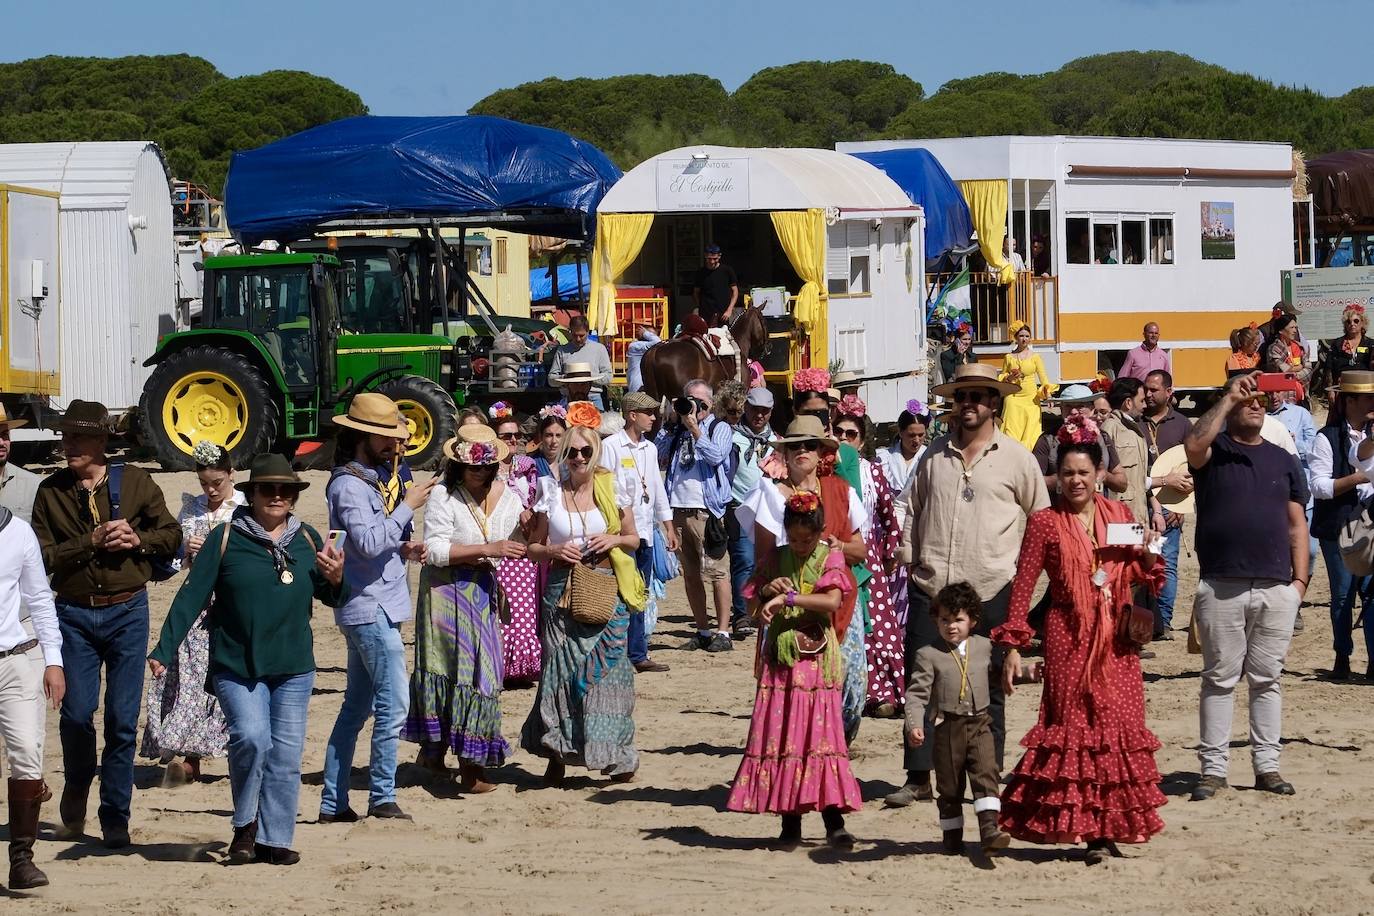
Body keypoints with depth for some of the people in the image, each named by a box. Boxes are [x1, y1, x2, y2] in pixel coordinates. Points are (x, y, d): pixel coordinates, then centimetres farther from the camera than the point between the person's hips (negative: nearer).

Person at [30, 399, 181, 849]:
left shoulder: (134, 482, 2)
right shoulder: (51, 491, 2)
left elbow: (171, 535, 9)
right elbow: (44, 555, -7)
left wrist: (137, 539, -11)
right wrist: (93, 541, -18)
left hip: (127, 610, 0)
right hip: (74, 613, 0)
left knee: (123, 719, -1)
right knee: (76, 713, -5)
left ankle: (115, 818, 8)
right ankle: (77, 787, 25)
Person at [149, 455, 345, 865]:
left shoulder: (307, 539, 9)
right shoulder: (226, 538, -2)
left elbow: (333, 598, 19)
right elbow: (192, 596, -5)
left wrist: (336, 580, -5)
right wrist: (164, 650, -12)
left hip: (293, 668, 4)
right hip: (237, 666, -4)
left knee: (286, 754, 4)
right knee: (252, 739, -20)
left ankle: (275, 839, 13)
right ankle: (245, 825, 1)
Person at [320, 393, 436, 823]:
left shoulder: (369, 480, 17)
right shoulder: (348, 485, -14)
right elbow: (367, 542, -25)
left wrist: (402, 548, 7)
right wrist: (407, 506, -20)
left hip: (375, 606, 10)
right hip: (371, 608, -10)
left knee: (358, 705, 11)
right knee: (393, 702, -10)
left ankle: (333, 802, 13)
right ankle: (382, 796, -5)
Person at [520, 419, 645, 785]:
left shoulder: (612, 490, 4)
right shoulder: (551, 493, 4)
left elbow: (633, 538, 13)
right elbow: (533, 547, 10)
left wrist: (614, 540, -7)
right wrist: (554, 551, -11)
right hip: (563, 592, 0)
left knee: (607, 669, -2)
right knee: (561, 669, -3)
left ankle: (617, 756, 6)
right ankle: (557, 754, 4)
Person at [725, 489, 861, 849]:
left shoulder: (831, 557, 0)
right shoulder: (774, 559, 8)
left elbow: (832, 600, -17)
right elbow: (753, 607, 13)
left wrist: (787, 597, -23)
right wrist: (767, 590, -7)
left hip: (817, 660, -3)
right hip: (780, 660, 3)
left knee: (821, 734, -6)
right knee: (780, 736, 1)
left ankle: (834, 821, -7)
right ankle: (790, 821, 6)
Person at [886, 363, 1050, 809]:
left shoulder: (1016, 459, 3)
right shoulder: (935, 455, 12)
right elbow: (911, 508, 21)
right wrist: (908, 556, 9)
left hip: (991, 591, -3)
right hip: (932, 586, 3)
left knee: (987, 690, 4)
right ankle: (918, 778, 7)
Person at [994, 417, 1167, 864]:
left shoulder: (1119, 514, 10)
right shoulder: (1046, 522, -1)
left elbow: (1135, 577, 19)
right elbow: (1023, 585, -2)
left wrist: (1147, 558, -4)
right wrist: (1012, 645, -8)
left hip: (1116, 638, 4)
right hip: (1070, 638, -4)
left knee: (1119, 723, 1)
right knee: (1074, 723, -5)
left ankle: (1107, 829, 7)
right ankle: (1080, 824, 0)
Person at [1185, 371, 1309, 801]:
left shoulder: (1282, 460, 14)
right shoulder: (1215, 451, 4)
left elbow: (1296, 524, 14)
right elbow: (1194, 445, -22)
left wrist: (1299, 578, 5)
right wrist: (1229, 398, -17)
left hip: (1276, 589, 3)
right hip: (1221, 587, -3)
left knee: (1266, 679, 8)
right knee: (1220, 678, 1)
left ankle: (1267, 766, 13)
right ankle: (1213, 767, 5)